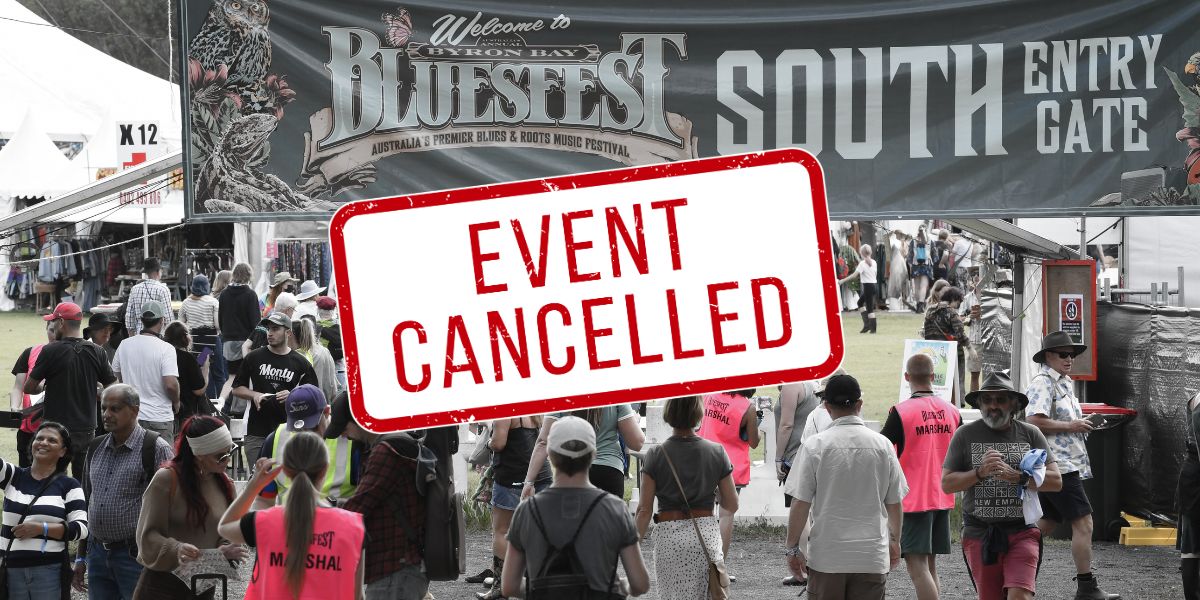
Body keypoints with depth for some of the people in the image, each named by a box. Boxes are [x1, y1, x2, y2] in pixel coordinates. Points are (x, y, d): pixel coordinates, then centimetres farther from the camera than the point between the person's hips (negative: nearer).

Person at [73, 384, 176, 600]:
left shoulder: (157, 449, -8)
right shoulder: (95, 448, 12)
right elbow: (86, 503, 18)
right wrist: (81, 558, 18)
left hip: (136, 556, -6)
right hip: (98, 555, 6)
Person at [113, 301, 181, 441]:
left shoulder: (124, 345, 2)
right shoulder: (166, 349, -15)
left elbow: (115, 377, 11)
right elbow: (171, 384, -22)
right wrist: (176, 402, -2)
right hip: (159, 418, -5)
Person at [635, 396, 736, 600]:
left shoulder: (656, 455, -4)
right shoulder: (716, 452, -1)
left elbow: (645, 510, -4)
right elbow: (732, 506, 4)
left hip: (668, 537, -1)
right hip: (707, 532, 1)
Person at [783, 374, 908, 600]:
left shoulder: (815, 446, -7)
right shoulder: (882, 445, 1)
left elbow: (800, 504, -7)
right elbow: (894, 503, 8)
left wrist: (792, 547, 3)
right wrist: (895, 541, 24)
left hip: (826, 556, -1)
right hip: (872, 556, 2)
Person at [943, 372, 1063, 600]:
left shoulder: (1030, 434, 4)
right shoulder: (965, 435, 3)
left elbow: (1055, 481, -1)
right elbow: (947, 484, 1)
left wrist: (1016, 477, -13)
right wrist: (980, 472, -14)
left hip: (1022, 532, -1)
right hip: (979, 533, 1)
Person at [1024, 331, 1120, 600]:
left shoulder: (1063, 383, 20)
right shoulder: (1043, 381, -12)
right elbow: (1034, 421, -22)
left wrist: (1080, 425, 12)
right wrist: (1070, 426, -16)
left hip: (1065, 463, 10)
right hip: (1057, 464, -10)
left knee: (1046, 523, 13)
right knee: (1083, 523, -9)